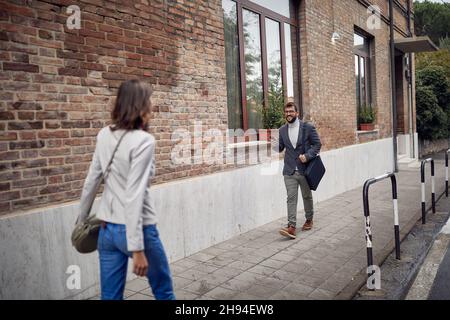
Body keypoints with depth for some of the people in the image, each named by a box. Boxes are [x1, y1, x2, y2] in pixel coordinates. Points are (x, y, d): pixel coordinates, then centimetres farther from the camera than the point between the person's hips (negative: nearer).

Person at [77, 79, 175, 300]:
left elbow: (91, 181, 9)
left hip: (107, 229, 6)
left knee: (110, 296, 15)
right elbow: (134, 196, -22)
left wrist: (82, 219, 23)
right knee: (164, 292, 17)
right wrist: (137, 249, -20)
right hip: (136, 230, -6)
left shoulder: (104, 135, 2)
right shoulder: (143, 141, -18)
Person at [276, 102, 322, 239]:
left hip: (304, 169, -2)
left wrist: (307, 156, -17)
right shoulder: (282, 130, 7)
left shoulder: (308, 127, -4)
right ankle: (292, 227, -9)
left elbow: (317, 144, -2)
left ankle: (309, 220, 35)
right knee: (291, 198, -6)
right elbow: (280, 147, 12)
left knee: (307, 196, 14)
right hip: (289, 171, 2)